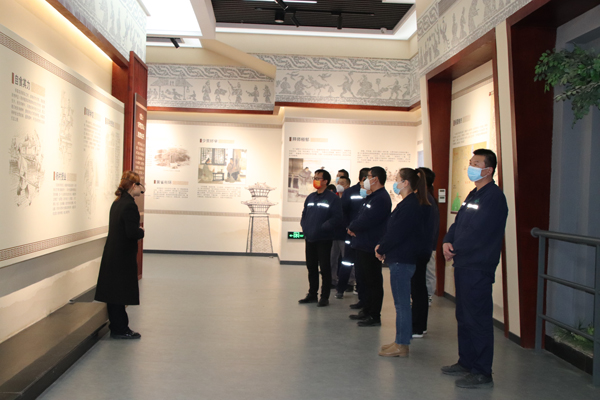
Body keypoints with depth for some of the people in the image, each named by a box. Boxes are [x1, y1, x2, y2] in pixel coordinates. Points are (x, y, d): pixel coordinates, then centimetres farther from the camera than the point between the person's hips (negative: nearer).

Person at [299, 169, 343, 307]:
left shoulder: (332, 198, -7)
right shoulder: (310, 197, 12)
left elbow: (337, 218, -13)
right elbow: (304, 215, 19)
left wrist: (322, 227, -18)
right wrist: (305, 228, 3)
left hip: (324, 239, -6)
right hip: (310, 239, 6)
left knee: (325, 267, 1)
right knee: (311, 267, 12)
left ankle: (325, 297, 9)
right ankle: (312, 294, 24)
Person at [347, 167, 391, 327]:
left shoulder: (381, 199, -17)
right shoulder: (372, 197, 18)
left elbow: (365, 221, -24)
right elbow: (360, 218, 16)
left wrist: (352, 227, -6)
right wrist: (354, 228, -4)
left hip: (371, 247, -11)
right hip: (363, 244, 11)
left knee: (373, 281, -3)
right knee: (364, 278, 17)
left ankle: (375, 316, 4)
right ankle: (367, 310, 29)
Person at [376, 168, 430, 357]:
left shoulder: (410, 205, -18)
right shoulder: (410, 203, 14)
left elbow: (397, 233, -20)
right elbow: (394, 230, 16)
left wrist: (381, 248, -6)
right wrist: (382, 245, 5)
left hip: (402, 260, -10)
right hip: (401, 258, 10)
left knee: (402, 303, -2)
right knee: (402, 303, 15)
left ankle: (401, 345, 6)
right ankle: (401, 341, 24)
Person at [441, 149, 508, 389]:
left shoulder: (493, 196, -14)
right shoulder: (473, 195, 17)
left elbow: (477, 234, -22)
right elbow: (458, 223, 16)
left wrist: (455, 248, -10)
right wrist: (448, 242, -3)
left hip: (478, 267, -10)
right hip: (464, 264, 10)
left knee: (478, 320, -4)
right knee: (464, 317, 17)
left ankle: (482, 374, 4)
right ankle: (466, 362, 29)